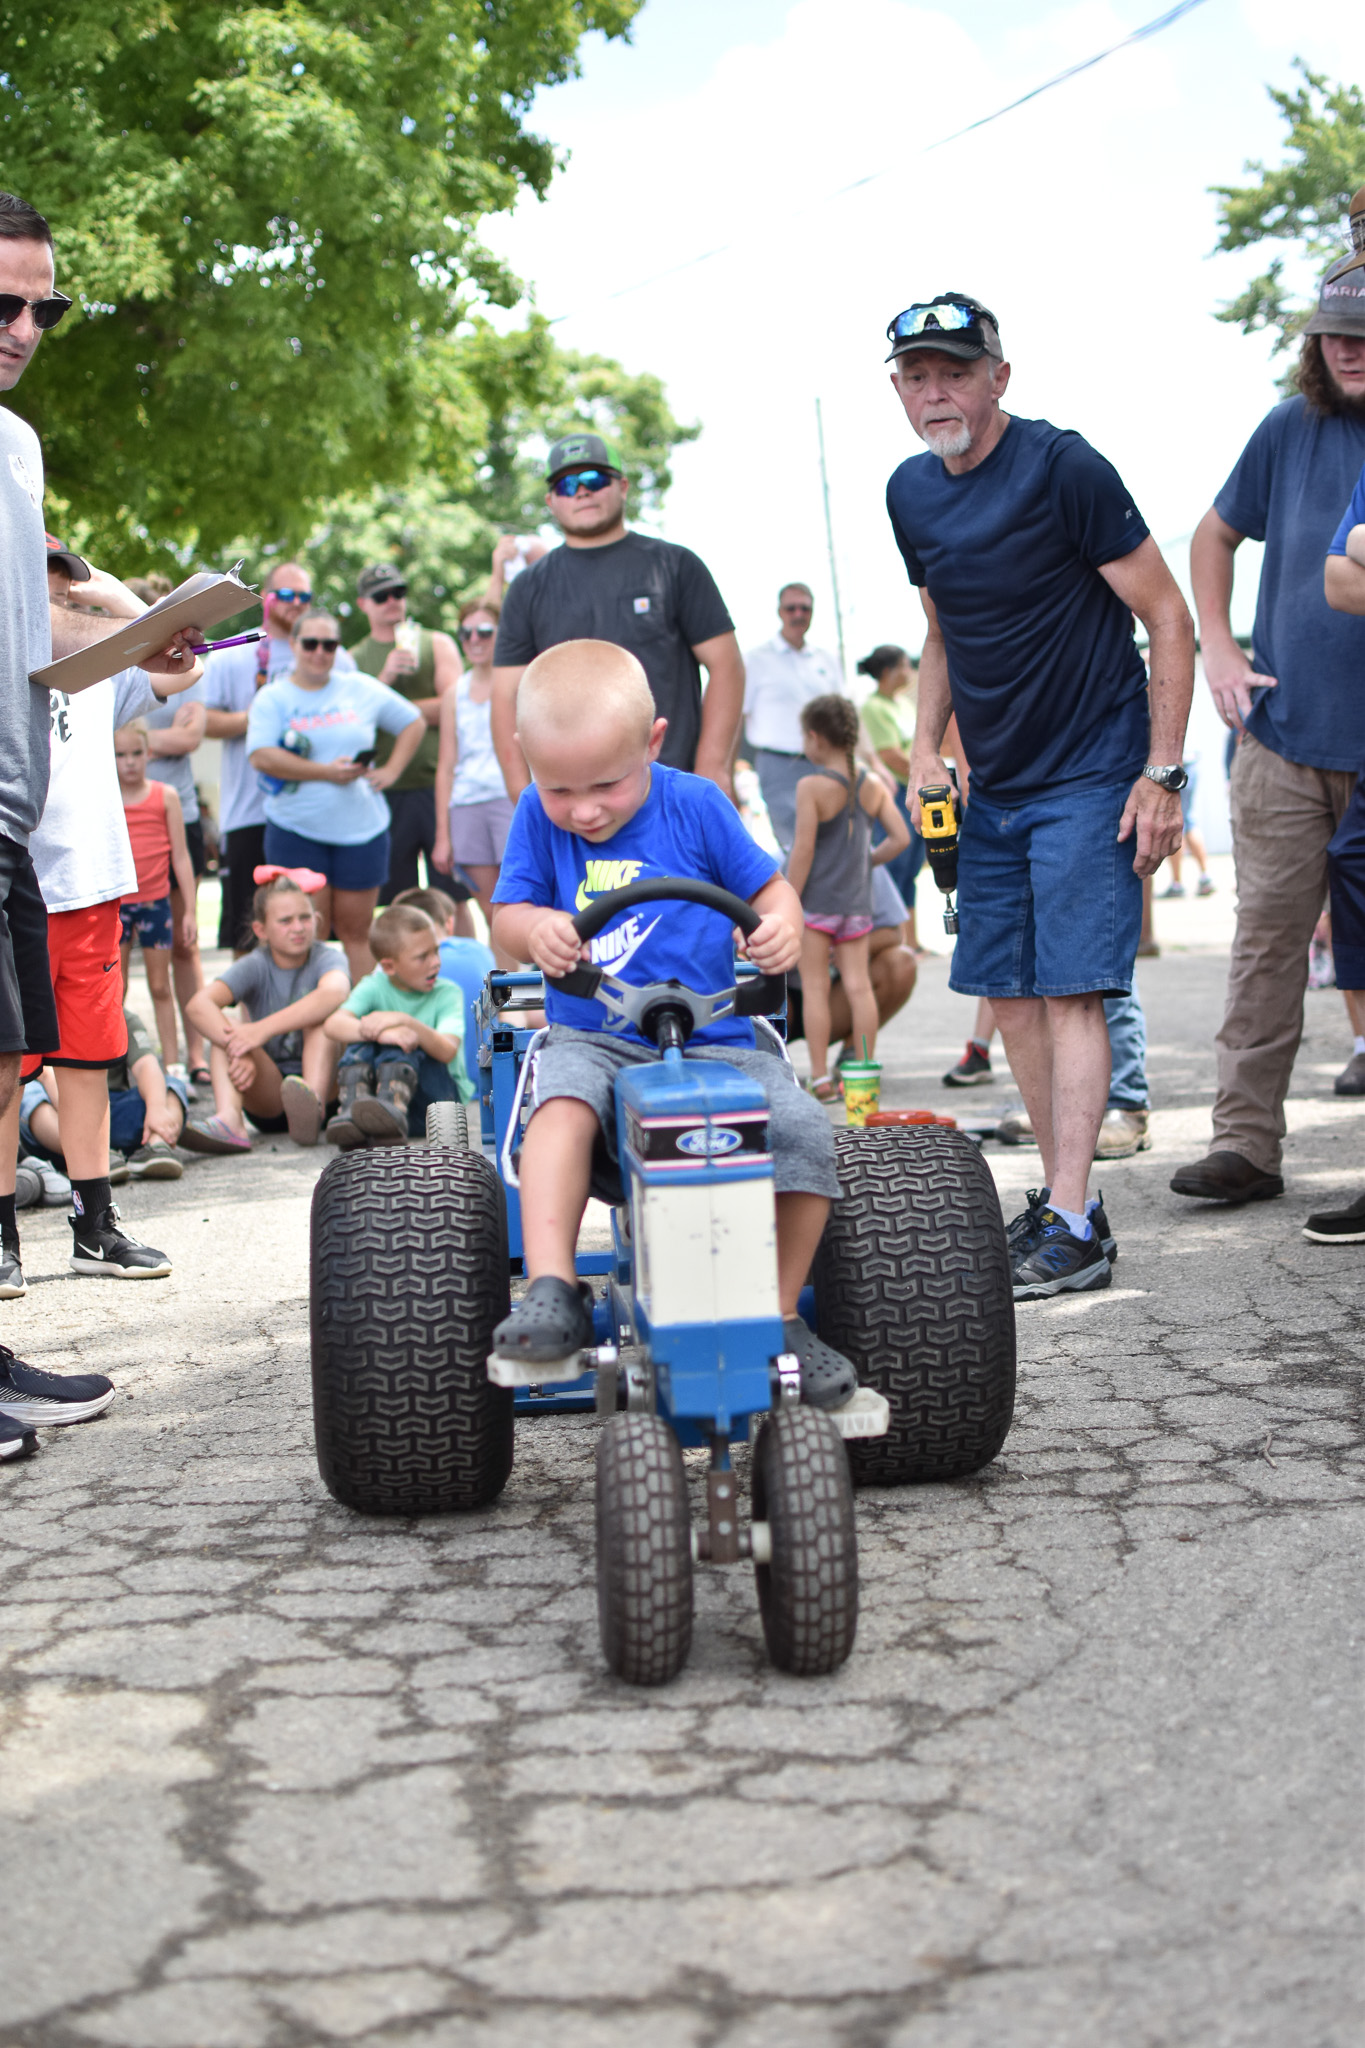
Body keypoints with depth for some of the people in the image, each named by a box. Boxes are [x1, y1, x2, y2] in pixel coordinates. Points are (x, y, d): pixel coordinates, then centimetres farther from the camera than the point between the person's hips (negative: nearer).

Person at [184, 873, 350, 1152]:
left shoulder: (329, 958, -5)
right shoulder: (254, 967, -1)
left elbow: (334, 993, -33)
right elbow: (200, 1004, -20)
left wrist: (263, 1029, -41)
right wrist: (237, 1052, -39)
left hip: (326, 1083, -2)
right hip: (269, 1095, 2)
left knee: (320, 1015, -23)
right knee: (226, 1024, -19)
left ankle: (314, 1106, -46)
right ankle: (229, 1120, -44)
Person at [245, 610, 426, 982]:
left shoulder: (361, 690, 9)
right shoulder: (272, 698, 2)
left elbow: (414, 722, 18)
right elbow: (261, 757, -12)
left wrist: (391, 770, 4)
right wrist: (326, 772, -16)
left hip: (361, 829, 2)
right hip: (295, 831, -2)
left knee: (356, 931, 4)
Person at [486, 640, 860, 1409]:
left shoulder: (696, 805, 1)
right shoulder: (539, 817, 4)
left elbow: (769, 884, 7)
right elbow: (509, 912, 5)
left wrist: (783, 927, -17)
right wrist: (537, 927, -19)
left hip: (716, 1039, 0)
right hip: (594, 1038, 0)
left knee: (803, 1129, -23)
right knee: (564, 1104, -35)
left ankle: (779, 1316, -7)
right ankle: (552, 1295, -39)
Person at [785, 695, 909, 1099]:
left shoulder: (812, 787, -12)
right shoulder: (872, 786, 4)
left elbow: (803, 850, -14)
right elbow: (900, 838, 2)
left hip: (816, 900, -5)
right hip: (857, 900, 5)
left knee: (815, 987, 0)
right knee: (858, 984, 5)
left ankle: (820, 1078, -1)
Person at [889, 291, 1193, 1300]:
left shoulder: (1063, 469, -14)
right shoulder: (912, 493, 7)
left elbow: (1169, 620, -12)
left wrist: (1162, 773, -16)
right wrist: (926, 745, 8)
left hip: (1090, 777, -7)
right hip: (994, 786, 7)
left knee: (1070, 990, -13)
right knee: (1008, 992, 7)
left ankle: (1072, 1234, -12)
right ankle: (1062, 1196, 18)